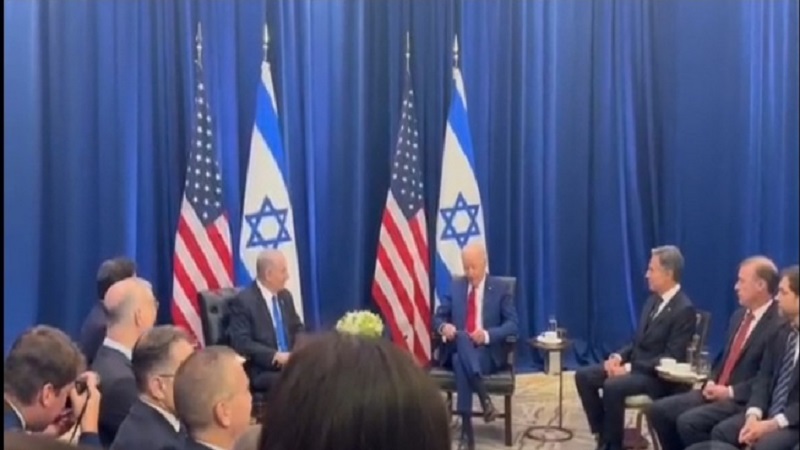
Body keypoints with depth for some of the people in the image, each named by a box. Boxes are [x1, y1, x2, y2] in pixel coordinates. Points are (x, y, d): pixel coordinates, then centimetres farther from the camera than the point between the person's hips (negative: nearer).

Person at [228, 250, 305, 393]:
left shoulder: (285, 296, 14)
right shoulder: (243, 301, -8)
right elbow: (241, 343, -16)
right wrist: (275, 356, -24)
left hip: (291, 362, 7)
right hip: (261, 372, -7)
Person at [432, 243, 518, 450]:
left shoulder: (500, 289, 4)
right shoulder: (455, 286, 13)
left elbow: (512, 324, -3)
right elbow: (439, 316, 12)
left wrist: (488, 334, -21)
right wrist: (443, 326, -14)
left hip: (488, 352, -2)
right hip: (457, 348, 2)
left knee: (461, 361, -37)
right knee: (461, 337, -37)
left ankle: (467, 428, -38)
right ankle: (484, 398, -43)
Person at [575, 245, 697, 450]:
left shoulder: (684, 309, -16)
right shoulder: (654, 300, 12)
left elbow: (671, 358, -21)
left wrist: (630, 368, -22)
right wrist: (619, 357, -3)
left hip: (658, 376, -9)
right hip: (634, 364, 9)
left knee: (612, 386, -32)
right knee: (583, 376, -6)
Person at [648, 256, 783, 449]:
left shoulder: (779, 324, -13)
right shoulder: (739, 316, 16)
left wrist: (730, 392, -18)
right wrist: (712, 382, 4)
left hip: (744, 401, -9)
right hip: (718, 392, 9)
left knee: (689, 421, -27)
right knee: (659, 410, -3)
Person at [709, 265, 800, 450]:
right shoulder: (781, 331, 10)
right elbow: (764, 377, 8)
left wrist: (773, 424, -22)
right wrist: (753, 415, -10)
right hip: (769, 413, 7)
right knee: (721, 431, -11)